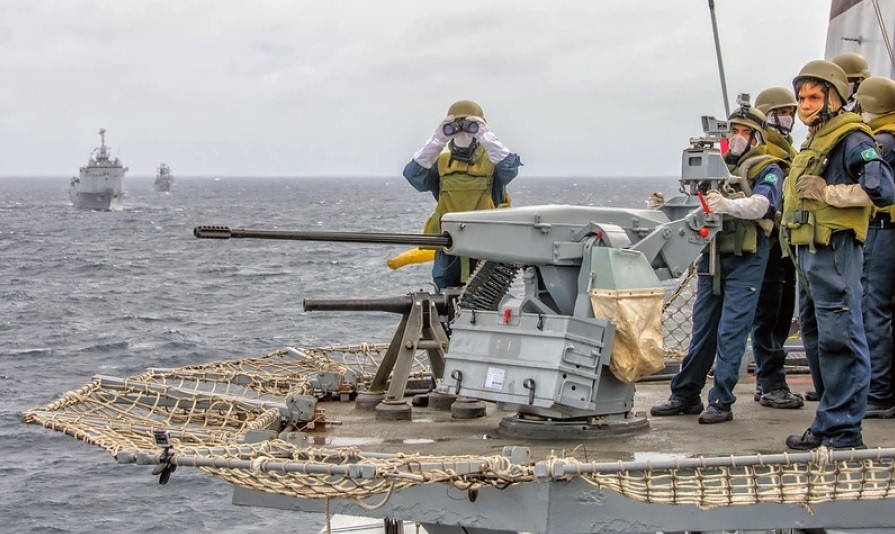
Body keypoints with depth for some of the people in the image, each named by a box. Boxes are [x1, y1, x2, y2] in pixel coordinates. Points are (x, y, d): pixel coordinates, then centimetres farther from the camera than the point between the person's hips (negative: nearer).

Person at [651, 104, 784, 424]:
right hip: (712, 254, 5)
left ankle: (721, 402, -3)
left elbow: (761, 204, -21)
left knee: (731, 332, -7)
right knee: (702, 329, 11)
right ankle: (685, 395, 18)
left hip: (746, 259, -5)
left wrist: (728, 205, -40)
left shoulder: (767, 170, -1)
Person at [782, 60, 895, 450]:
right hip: (808, 251, 10)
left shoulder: (851, 139, -9)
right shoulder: (813, 142, 21)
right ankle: (828, 424, 21)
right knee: (815, 337, 13)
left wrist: (828, 192, -18)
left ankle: (842, 431, -9)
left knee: (839, 338, -10)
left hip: (835, 251, -10)